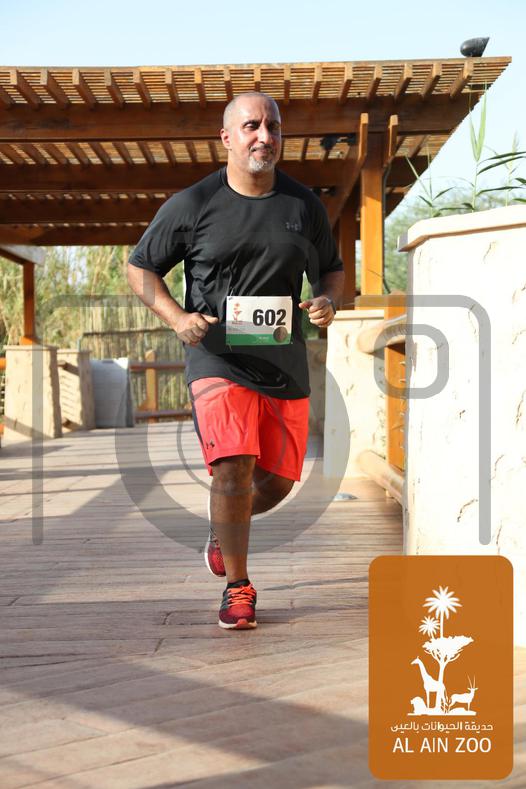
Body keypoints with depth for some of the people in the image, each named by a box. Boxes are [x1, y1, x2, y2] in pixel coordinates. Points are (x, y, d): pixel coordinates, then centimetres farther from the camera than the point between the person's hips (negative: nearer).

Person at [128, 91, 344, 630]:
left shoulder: (305, 206, 6)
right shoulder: (192, 205, -3)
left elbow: (331, 269, 19)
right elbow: (139, 268, 5)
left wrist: (329, 301, -6)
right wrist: (177, 318, -13)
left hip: (285, 364, 4)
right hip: (217, 358, -3)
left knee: (276, 482, 9)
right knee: (233, 468, -19)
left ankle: (222, 527, 42)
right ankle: (237, 589, -1)